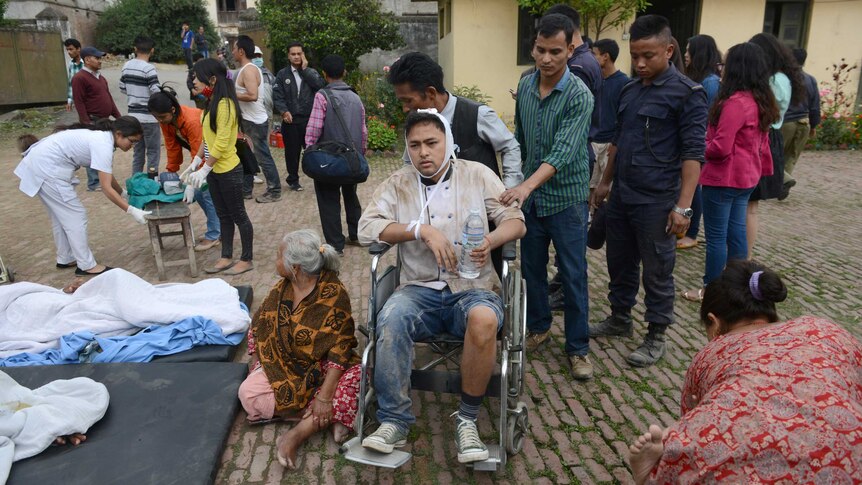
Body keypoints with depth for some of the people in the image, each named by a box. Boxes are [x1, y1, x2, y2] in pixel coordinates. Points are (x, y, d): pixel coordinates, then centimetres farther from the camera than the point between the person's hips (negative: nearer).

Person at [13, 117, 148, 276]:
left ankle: (65, 259, 30)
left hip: (41, 161, 10)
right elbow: (106, 189, -25)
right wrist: (131, 211, -25)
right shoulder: (103, 145, -23)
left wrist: (124, 193, 20)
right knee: (75, 215, -4)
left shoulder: (102, 137, 5)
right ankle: (87, 266, 4)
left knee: (62, 215, 19)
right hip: (46, 167, -10)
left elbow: (108, 175, 17)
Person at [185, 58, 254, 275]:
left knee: (238, 215, 3)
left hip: (228, 170, -9)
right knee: (223, 215, 15)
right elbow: (207, 138, 13)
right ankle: (226, 257, 26)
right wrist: (194, 164, 11)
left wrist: (204, 170, -20)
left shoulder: (225, 104, -18)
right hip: (214, 170, 9)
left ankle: (247, 260, 15)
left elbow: (221, 142, -22)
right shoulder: (212, 104, 10)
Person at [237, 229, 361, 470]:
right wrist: (258, 368, -8)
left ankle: (296, 434, -30)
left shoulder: (333, 293, -20)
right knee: (248, 392, -21)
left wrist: (325, 396, -28)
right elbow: (258, 331, 6)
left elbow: (339, 349, -23)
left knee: (359, 377, -32)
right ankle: (326, 418, -18)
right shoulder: (280, 290, -3)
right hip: (285, 368, 4)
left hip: (323, 369, -4)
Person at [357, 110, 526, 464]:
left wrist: (491, 241, -20)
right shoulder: (397, 184, 8)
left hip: (473, 287, -1)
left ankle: (467, 419, -13)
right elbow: (366, 228, -4)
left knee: (484, 320, -35)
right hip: (420, 288, 1)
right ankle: (394, 422, -15)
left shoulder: (477, 175, 7)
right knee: (391, 319, -32)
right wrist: (421, 229, -16)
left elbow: (516, 221, 4)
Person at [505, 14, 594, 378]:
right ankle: (538, 327, 34)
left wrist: (526, 186, -41)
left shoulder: (579, 95, -17)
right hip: (530, 195, 5)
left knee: (573, 275, 3)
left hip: (566, 197, -5)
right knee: (531, 267, 14)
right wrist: (513, 180, 13)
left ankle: (578, 347, 16)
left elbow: (563, 152, -28)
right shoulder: (525, 86, 2)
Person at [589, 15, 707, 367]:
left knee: (657, 273, 5)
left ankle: (656, 337, 19)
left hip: (656, 202, -6)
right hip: (621, 196, 7)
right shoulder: (629, 91, 10)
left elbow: (693, 153, -13)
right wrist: (605, 183, 18)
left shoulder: (687, 93, -9)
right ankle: (619, 319, 34)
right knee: (619, 264, 17)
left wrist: (683, 206, -18)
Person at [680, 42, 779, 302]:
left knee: (716, 237, 0)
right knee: (736, 232, 16)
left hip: (724, 178, -9)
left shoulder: (735, 101, -21)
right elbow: (762, 142, 15)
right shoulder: (761, 100, 9)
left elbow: (720, 147, -22)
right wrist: (763, 169, 21)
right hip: (746, 176, 9)